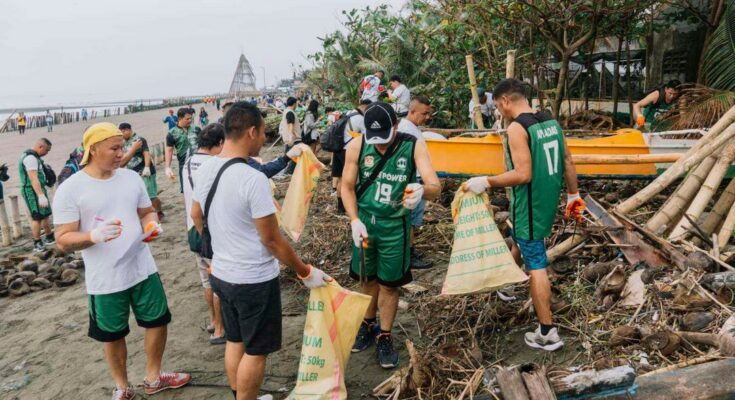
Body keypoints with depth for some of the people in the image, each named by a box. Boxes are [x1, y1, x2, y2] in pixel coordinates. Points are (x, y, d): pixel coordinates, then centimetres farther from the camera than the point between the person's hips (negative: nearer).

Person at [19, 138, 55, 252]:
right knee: (37, 217, -5)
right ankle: (37, 243, 1)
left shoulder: (34, 157, 14)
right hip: (33, 191, -10)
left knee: (45, 214, 17)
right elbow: (33, 179, -27)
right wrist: (41, 195, -32)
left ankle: (50, 237, 28)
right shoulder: (30, 158, -19)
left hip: (38, 190, 10)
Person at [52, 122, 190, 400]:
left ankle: (153, 378, 38)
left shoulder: (131, 177, 0)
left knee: (157, 322, 15)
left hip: (143, 269, 4)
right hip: (105, 280, -4)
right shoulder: (70, 189, -13)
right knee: (113, 336, 13)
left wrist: (153, 225, -12)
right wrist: (94, 235, -34)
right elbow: (63, 240, -14)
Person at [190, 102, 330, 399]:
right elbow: (272, 240, -20)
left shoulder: (204, 170, -1)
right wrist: (306, 272, -8)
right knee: (256, 351, 10)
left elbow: (196, 217, 13)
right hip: (254, 281, -8)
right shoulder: (253, 179, -25)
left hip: (221, 274, 8)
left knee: (235, 341, 23)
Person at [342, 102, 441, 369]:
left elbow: (435, 186, -24)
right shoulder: (357, 147, -10)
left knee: (389, 285, 8)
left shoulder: (414, 147, -16)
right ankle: (368, 325, 41)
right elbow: (347, 186, -1)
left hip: (394, 226, -2)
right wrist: (355, 220, -13)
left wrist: (423, 190, -48)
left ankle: (385, 337, 28)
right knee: (367, 279, 17)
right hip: (364, 223, 2)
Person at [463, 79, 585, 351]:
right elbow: (568, 161, 11)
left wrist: (486, 182, -18)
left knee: (536, 265, -1)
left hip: (529, 206, -9)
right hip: (547, 202, 9)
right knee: (519, 241, 31)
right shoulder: (551, 122, 6)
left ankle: (547, 334, 7)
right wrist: (573, 194, 20)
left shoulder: (517, 128, -19)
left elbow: (523, 174, -26)